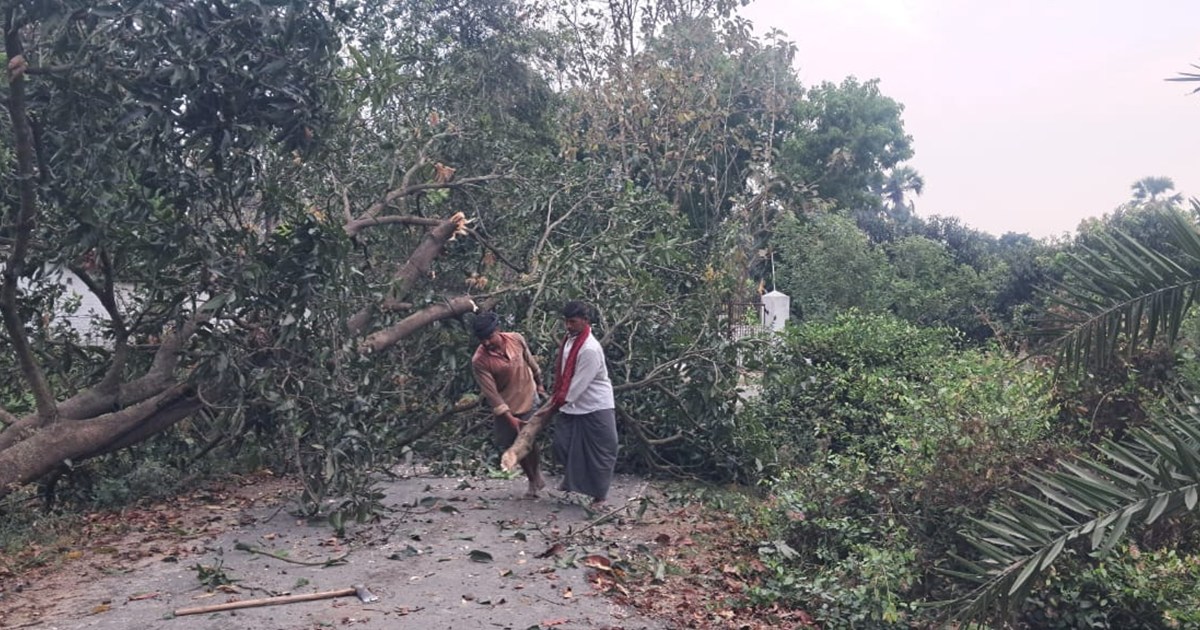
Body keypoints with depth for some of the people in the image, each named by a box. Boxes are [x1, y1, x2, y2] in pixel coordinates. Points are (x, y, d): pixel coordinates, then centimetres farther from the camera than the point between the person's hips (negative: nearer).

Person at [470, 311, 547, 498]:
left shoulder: (516, 339, -14)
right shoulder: (479, 360, -23)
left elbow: (530, 361, 5)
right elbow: (490, 392, -21)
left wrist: (539, 383, 16)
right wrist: (509, 417, -24)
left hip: (529, 399, 1)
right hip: (505, 408, 0)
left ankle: (536, 473, 27)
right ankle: (532, 480, 30)